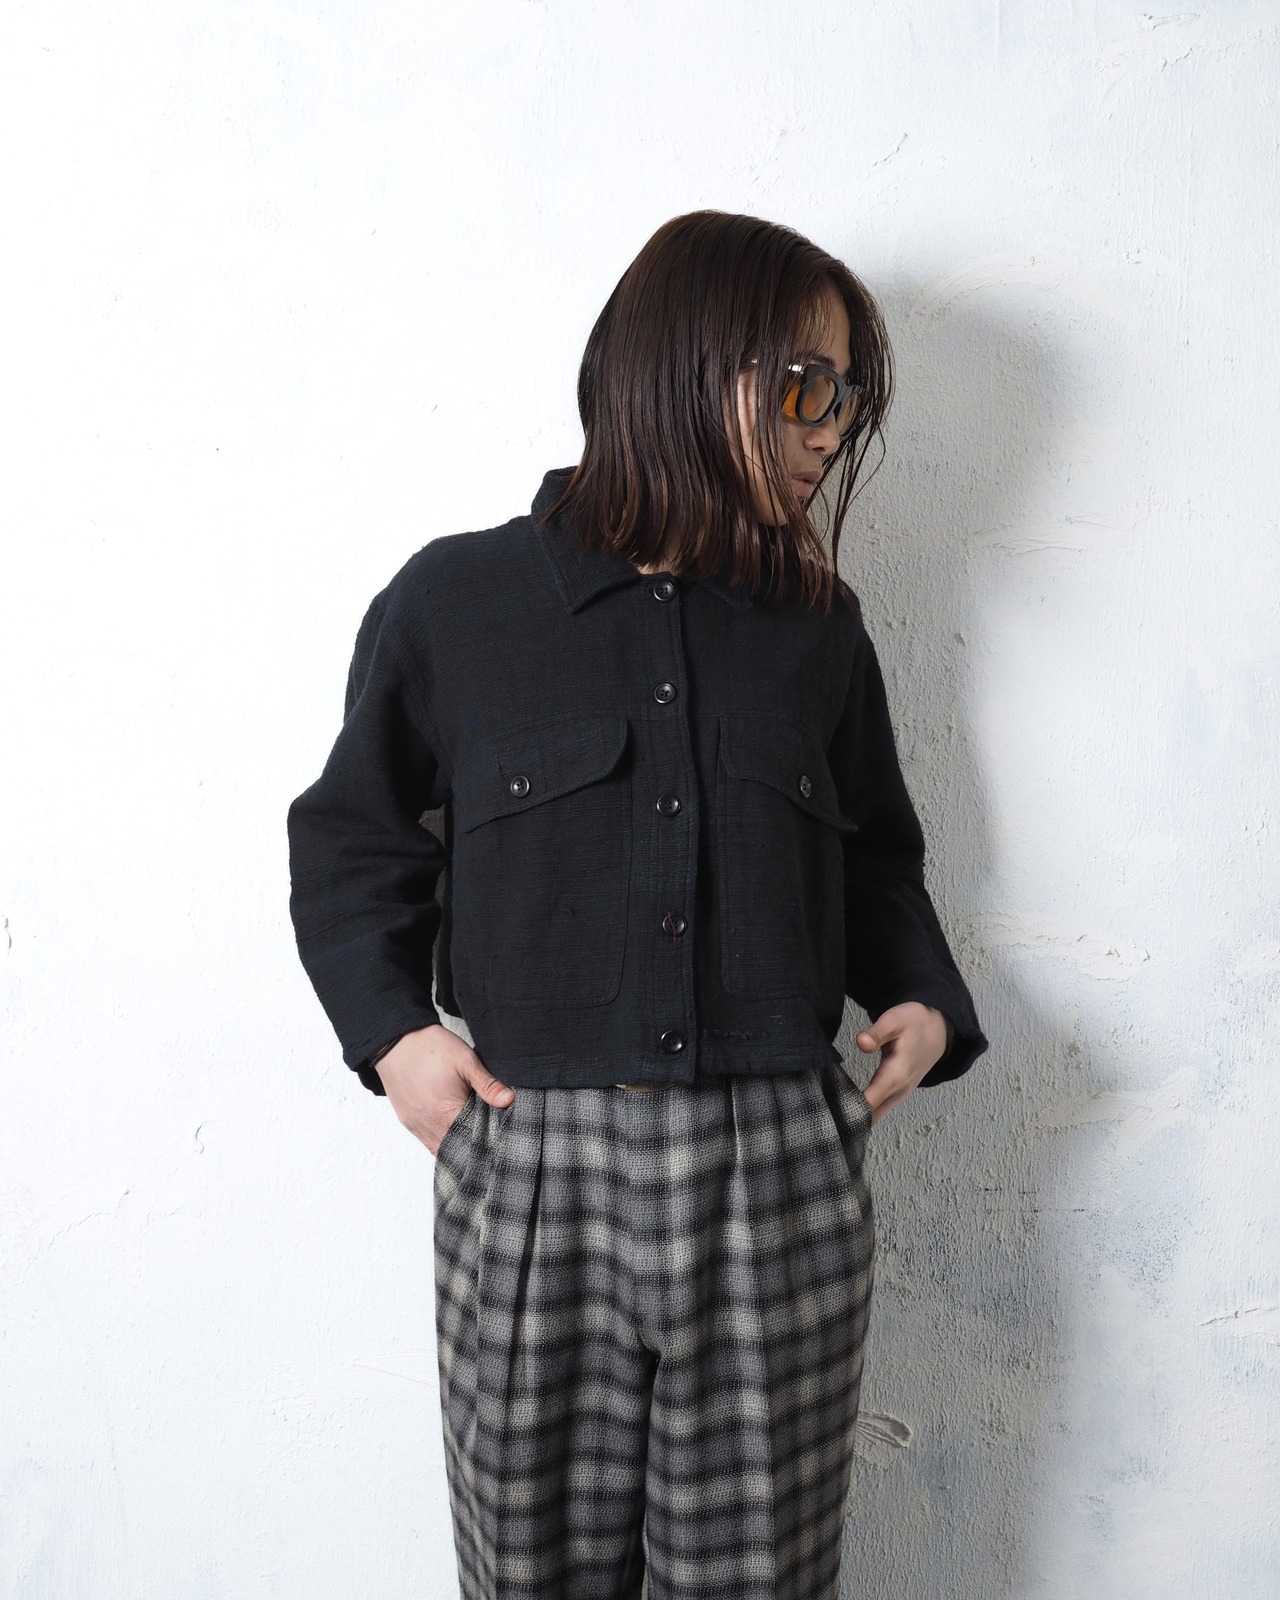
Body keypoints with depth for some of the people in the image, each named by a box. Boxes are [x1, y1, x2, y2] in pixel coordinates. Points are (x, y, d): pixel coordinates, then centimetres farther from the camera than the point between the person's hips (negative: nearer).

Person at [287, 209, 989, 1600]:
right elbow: (351, 836, 9)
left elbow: (877, 860, 21)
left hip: (781, 1182, 3)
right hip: (531, 1175, -2)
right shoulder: (455, 600, 1)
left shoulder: (819, 628, 10)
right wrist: (389, 1031, -3)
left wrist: (924, 1002, 4)